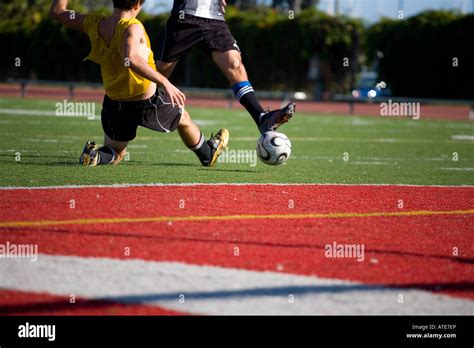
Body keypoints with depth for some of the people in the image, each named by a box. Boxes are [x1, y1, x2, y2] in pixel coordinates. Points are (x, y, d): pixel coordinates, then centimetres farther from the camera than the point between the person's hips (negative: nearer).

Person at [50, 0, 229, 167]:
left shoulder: (94, 24, -6)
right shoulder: (132, 27, -25)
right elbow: (130, 59, -43)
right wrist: (165, 82, -42)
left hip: (114, 105, 4)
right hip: (147, 103, -4)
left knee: (115, 153, 23)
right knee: (183, 118, 27)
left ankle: (94, 155, -10)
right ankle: (207, 154, 49)